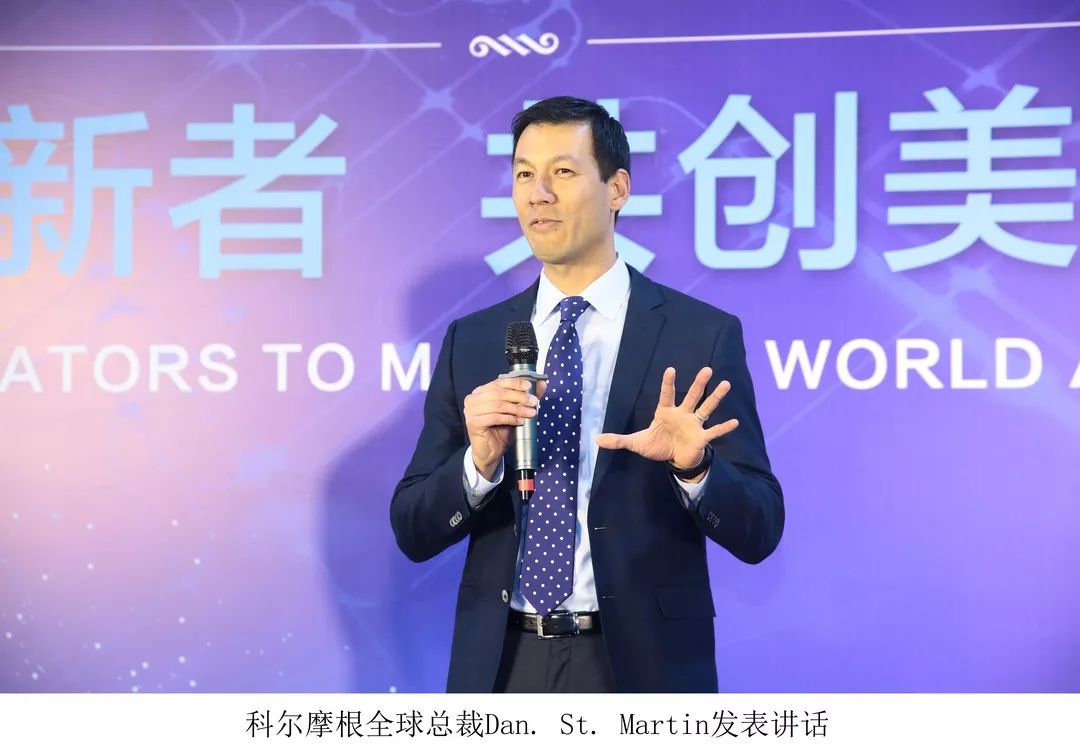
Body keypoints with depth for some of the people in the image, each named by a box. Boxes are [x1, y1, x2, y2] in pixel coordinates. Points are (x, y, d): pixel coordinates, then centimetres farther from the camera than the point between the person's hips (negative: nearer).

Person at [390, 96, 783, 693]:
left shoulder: (703, 335, -6)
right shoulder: (471, 341, 2)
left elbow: (758, 530, -5)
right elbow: (413, 531, 1)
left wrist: (692, 468, -23)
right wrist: (480, 462, -17)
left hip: (642, 666, -2)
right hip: (503, 666, 2)